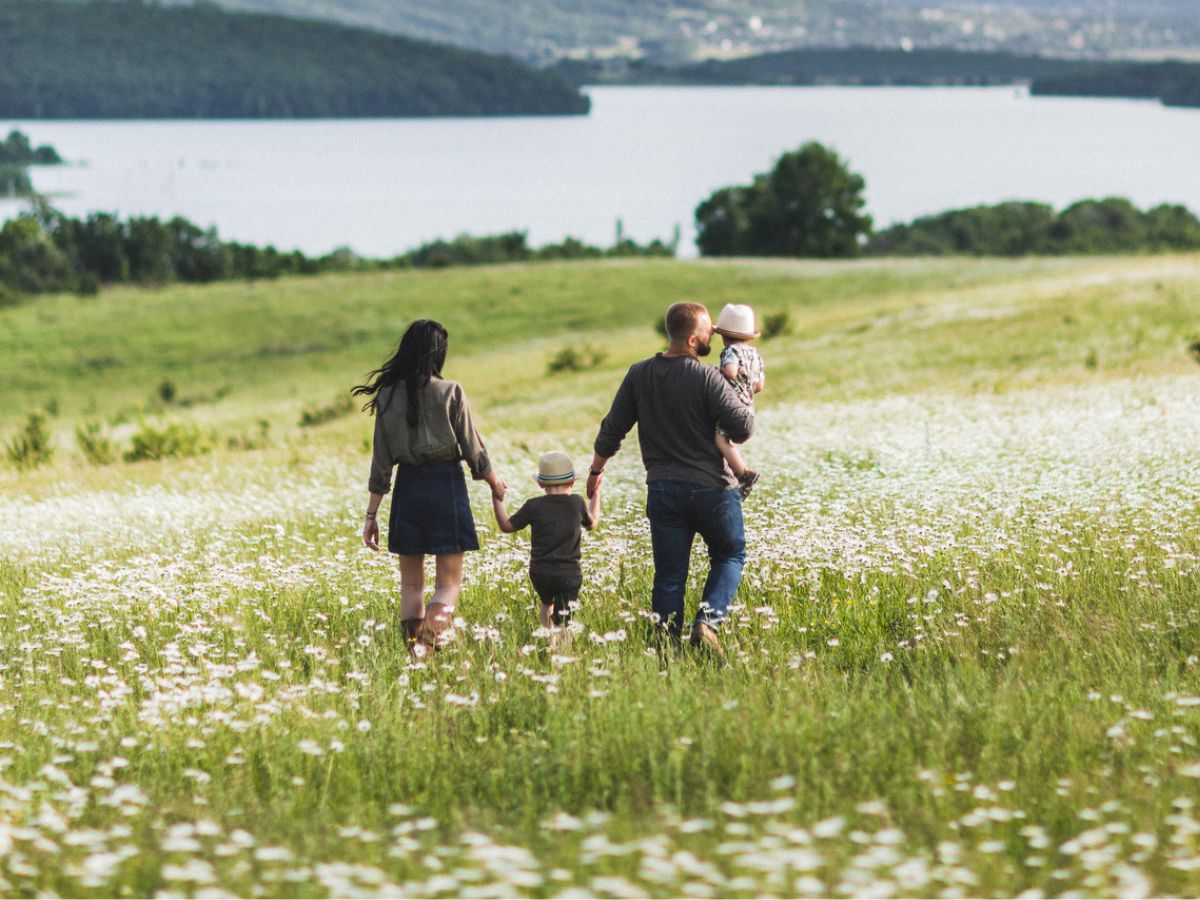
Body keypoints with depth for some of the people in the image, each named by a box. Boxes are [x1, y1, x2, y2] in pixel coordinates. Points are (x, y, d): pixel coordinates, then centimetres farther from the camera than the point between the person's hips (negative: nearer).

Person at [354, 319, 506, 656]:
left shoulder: (388, 396, -2)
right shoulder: (450, 392, -10)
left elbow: (381, 460, 0)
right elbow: (472, 447, -3)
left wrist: (371, 514, 6)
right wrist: (494, 480, 16)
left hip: (408, 489, 3)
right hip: (447, 483, -3)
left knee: (411, 582, 15)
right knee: (448, 583, -1)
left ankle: (413, 646, 13)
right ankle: (427, 644, -23)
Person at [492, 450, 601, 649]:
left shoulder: (534, 506, -3)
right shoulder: (577, 503, 0)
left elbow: (507, 526, 7)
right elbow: (592, 523, 21)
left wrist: (497, 499, 17)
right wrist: (595, 495, 35)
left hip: (539, 573, 1)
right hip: (569, 573, -1)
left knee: (547, 604, 30)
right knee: (562, 619, -6)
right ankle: (556, 644, -28)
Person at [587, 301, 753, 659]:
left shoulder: (639, 375, 0)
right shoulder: (706, 378, -16)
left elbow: (612, 429, 7)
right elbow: (743, 428, -15)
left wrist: (597, 469, 22)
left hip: (662, 491, 3)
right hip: (711, 488, -3)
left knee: (669, 575, 8)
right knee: (730, 555, 16)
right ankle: (707, 621, -4)